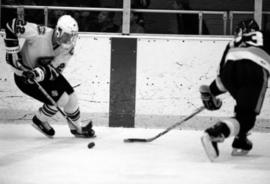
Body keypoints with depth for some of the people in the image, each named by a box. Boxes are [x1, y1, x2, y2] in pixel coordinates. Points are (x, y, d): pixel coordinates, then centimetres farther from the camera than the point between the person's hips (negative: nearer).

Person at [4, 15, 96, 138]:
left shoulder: (69, 47, -17)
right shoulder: (40, 34, -34)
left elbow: (54, 70, -24)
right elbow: (11, 26, -31)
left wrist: (40, 73, -45)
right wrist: (13, 53, -29)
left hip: (47, 73, 6)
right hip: (24, 76, -6)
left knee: (71, 96, 4)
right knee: (61, 98, -13)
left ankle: (76, 128, 29)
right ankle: (40, 120, 13)